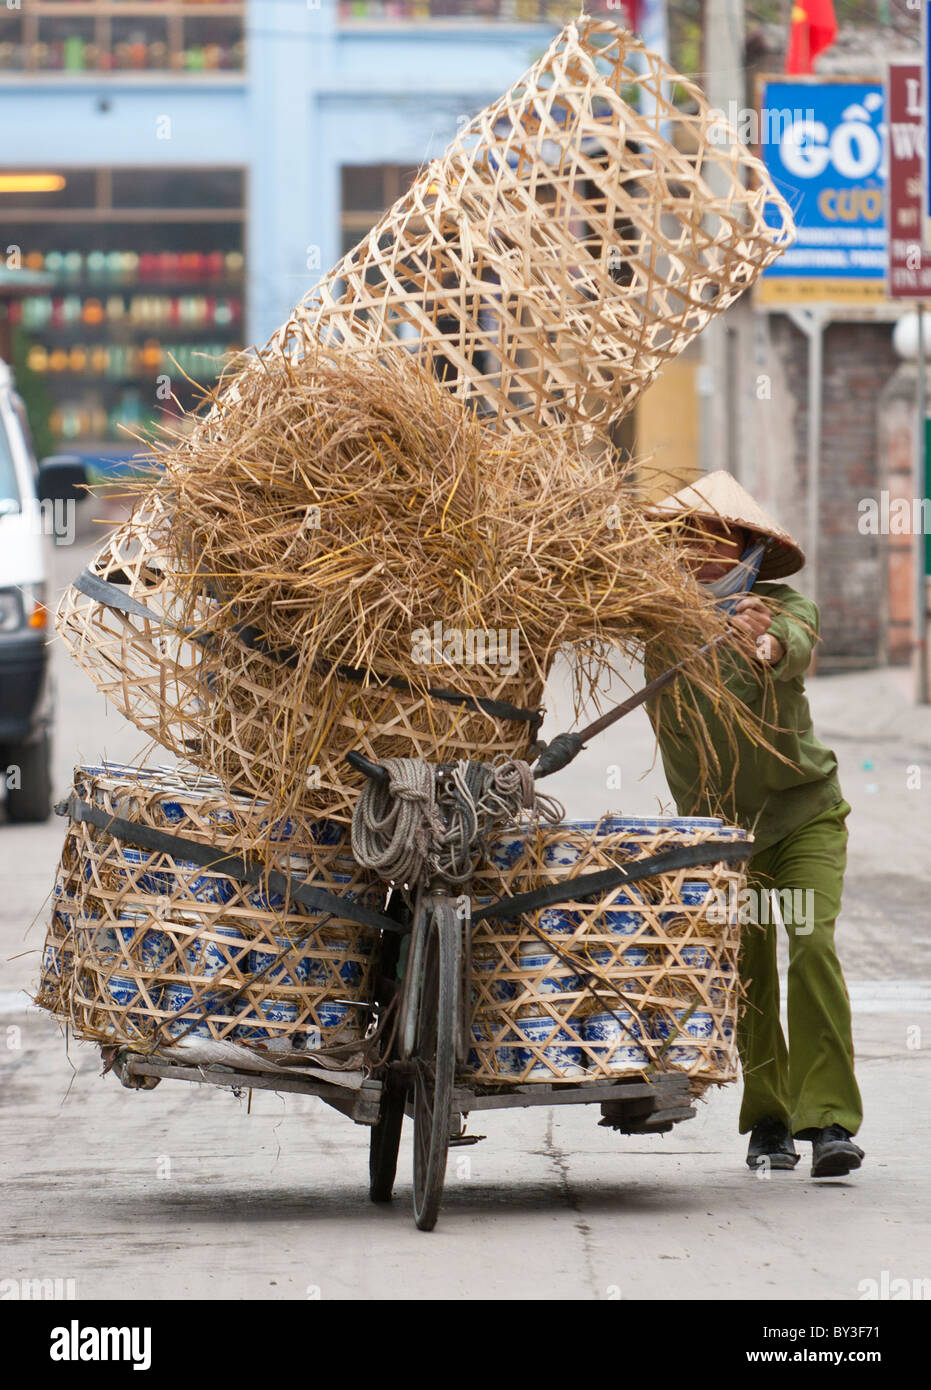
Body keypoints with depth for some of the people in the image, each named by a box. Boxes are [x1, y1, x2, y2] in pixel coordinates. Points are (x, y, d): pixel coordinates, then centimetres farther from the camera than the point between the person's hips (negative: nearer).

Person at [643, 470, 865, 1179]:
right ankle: (768, 1121, 10)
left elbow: (793, 643, -40)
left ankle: (830, 1119, -19)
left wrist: (769, 642, -63)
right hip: (718, 821, 3)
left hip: (805, 811, -3)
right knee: (745, 962, -3)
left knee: (811, 944, -19)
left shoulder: (788, 606, -18)